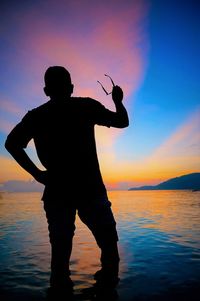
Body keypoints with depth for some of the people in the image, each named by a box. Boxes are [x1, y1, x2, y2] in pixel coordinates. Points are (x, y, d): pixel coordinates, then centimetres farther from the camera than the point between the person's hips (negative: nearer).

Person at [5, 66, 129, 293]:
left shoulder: (35, 116, 5)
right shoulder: (86, 106, -1)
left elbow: (11, 143, -3)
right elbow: (122, 121, 6)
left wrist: (37, 173, -1)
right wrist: (118, 101, 24)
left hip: (57, 192, 3)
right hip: (90, 190, -2)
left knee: (60, 248, 12)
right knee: (108, 243, 14)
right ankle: (108, 282, 14)